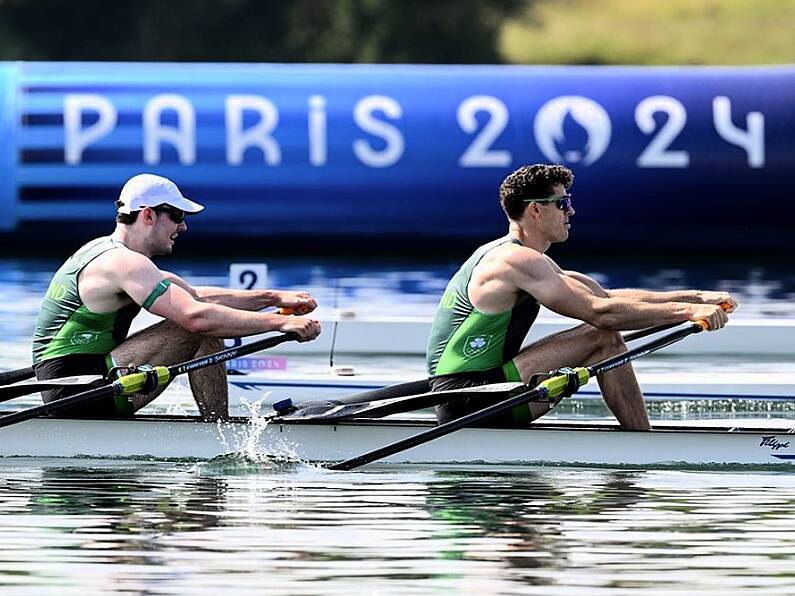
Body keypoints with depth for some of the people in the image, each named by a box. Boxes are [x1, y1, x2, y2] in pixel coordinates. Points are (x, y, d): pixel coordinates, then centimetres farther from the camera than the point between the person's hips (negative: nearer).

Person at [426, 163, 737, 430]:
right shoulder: (517, 261, -15)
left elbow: (607, 296, 17)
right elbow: (600, 311, -22)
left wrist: (695, 298, 8)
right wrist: (689, 311, -19)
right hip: (471, 401, -11)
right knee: (603, 337, -13)